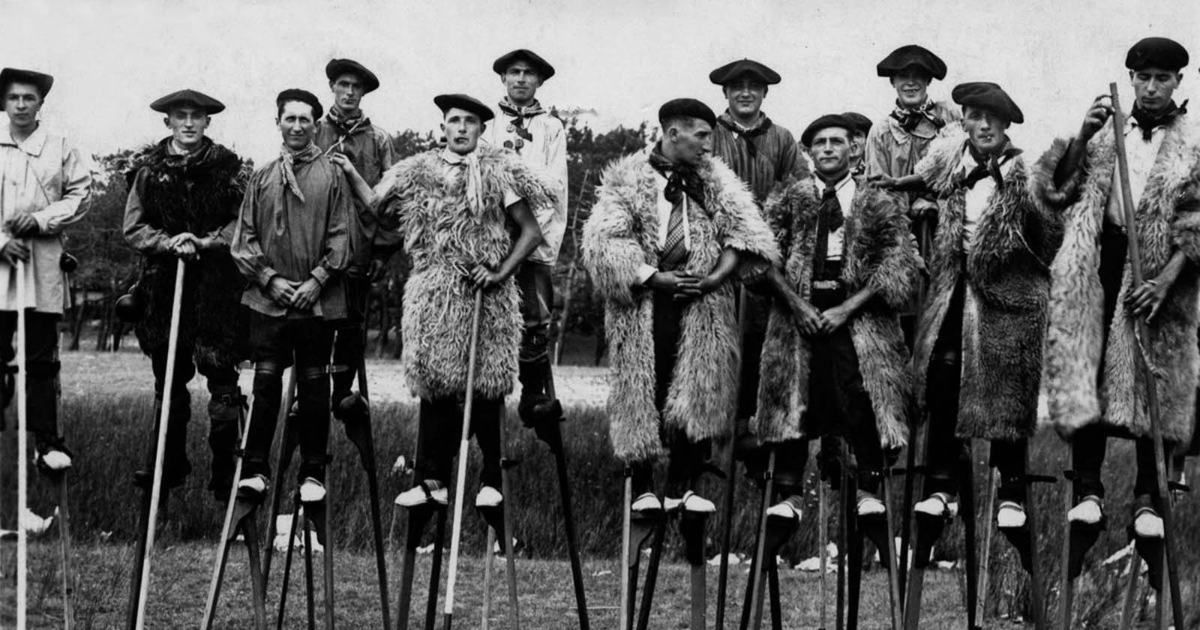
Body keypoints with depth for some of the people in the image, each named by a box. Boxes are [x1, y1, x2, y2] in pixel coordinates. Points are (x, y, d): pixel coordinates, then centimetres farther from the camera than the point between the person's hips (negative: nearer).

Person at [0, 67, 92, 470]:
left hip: (44, 267, 0)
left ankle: (47, 443, 3)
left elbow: (78, 196, 4)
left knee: (41, 358, 1)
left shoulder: (62, 150, 7)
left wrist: (39, 220, -9)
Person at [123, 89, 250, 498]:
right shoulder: (148, 169, 8)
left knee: (221, 377, -4)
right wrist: (169, 242, -11)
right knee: (168, 377, 10)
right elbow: (133, 228, 5)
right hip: (163, 284, 3)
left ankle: (225, 469, 2)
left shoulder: (228, 168, 2)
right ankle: (171, 462, 21)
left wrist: (206, 242, -14)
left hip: (217, 284, -3)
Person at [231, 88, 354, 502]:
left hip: (318, 301, -1)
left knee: (314, 386, 5)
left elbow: (341, 236, 0)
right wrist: (269, 278, -4)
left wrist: (317, 280, -9)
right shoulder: (261, 178, 9)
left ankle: (313, 473, 12)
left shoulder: (331, 175, 3)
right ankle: (255, 469, 5)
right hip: (268, 298, 1)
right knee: (265, 383, -1)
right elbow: (244, 238, 8)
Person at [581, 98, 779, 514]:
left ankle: (682, 487, 7)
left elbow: (745, 230, 3)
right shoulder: (626, 180, 0)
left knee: (698, 393, -2)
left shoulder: (715, 181, 11)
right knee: (641, 393, -1)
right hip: (642, 302, -3)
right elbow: (601, 243, -10)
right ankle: (643, 488, 9)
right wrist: (654, 278, -15)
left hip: (700, 303, 3)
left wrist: (716, 277, -12)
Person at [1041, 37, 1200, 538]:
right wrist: (1082, 136, -7)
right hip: (1099, 263, 2)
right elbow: (1061, 192, 7)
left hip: (1157, 270, -2)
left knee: (1151, 387, -1)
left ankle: (1148, 500, 4)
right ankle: (1087, 490, 0)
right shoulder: (1105, 134, 12)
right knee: (1087, 379, -4)